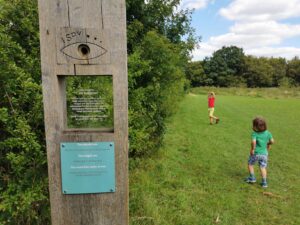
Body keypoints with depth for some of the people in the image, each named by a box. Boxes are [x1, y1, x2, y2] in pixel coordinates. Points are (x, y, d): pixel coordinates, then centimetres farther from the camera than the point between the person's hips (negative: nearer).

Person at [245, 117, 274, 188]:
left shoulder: (254, 133, -16)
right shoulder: (267, 133, -2)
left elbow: (253, 142, -32)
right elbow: (272, 141, 2)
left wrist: (252, 149, -18)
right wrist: (268, 144, 22)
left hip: (255, 153, -4)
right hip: (264, 153, 4)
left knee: (250, 164, 19)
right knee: (263, 167, 13)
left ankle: (252, 178, 23)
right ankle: (264, 182, 13)